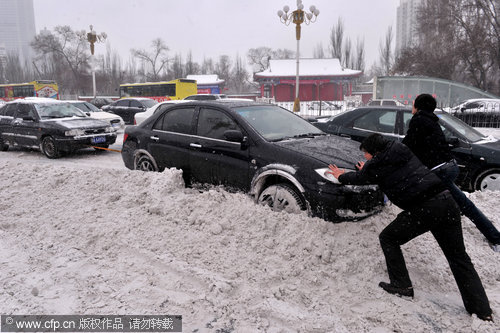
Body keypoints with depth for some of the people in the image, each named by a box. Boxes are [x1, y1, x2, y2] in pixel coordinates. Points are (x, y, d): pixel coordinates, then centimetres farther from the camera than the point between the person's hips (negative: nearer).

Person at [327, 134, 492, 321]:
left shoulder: (377, 164, 0)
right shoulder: (402, 150, 18)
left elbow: (357, 178, 19)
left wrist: (341, 176, 38)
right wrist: (366, 170, 50)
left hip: (424, 208, -7)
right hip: (447, 200, 7)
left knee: (388, 238, 15)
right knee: (458, 256, 13)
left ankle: (401, 285, 15)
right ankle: (482, 312, 14)